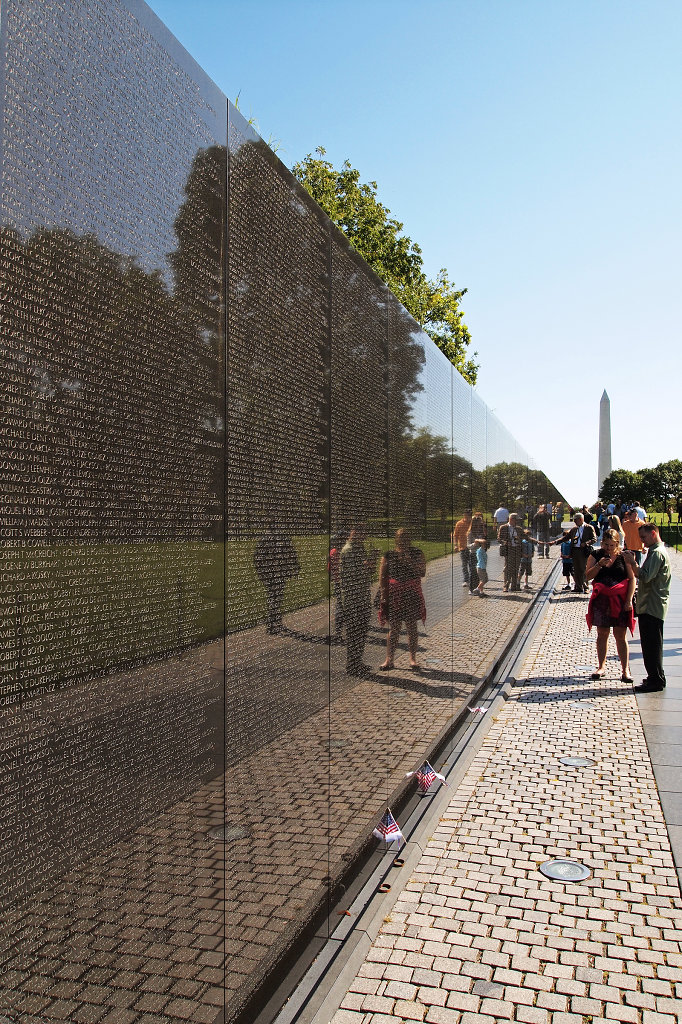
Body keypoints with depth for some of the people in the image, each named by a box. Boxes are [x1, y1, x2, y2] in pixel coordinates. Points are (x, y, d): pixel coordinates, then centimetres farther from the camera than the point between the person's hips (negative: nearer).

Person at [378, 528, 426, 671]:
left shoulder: (417, 553, 3)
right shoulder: (389, 555, 3)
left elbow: (422, 572, -7)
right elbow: (382, 576, 3)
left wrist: (409, 561, -16)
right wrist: (383, 594, -4)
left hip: (412, 593, 0)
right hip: (394, 594, 0)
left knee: (411, 627, 6)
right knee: (393, 628, 3)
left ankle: (413, 659, 17)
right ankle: (389, 660, 12)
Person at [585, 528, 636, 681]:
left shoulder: (624, 556, 0)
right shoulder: (596, 555, 4)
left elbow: (632, 578, 0)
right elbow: (588, 576, 0)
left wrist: (629, 600, -7)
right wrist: (599, 565, -16)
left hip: (620, 600, -2)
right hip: (601, 600, 2)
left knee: (620, 635, -1)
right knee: (602, 634, 8)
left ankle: (625, 669, 8)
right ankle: (601, 666, 18)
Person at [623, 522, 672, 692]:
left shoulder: (657, 553, -16)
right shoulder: (655, 551, 17)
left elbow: (645, 577, -25)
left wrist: (632, 562, -19)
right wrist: (633, 564, 8)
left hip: (652, 606, -10)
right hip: (648, 606, 10)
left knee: (652, 644, -5)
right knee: (649, 644, 15)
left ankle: (656, 680, 2)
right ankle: (655, 677, 23)